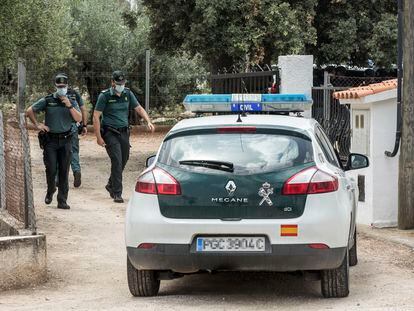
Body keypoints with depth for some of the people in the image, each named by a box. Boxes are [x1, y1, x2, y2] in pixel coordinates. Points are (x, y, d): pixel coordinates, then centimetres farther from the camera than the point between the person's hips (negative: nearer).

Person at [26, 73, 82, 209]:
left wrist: (69, 106, -15)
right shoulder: (47, 100, 1)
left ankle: (62, 201, 4)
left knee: (64, 171, 0)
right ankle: (50, 191, 24)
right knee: (51, 169, -5)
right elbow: (29, 111, 6)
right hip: (50, 140, -1)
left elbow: (79, 119, -6)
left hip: (65, 141, 1)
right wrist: (37, 125, -1)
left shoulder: (72, 102, 7)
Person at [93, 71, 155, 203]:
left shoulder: (128, 94, 6)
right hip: (110, 133, -6)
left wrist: (148, 121, -5)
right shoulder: (105, 96, -9)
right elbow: (96, 116, -9)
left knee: (123, 161, 12)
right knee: (117, 161, -14)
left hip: (124, 132, 6)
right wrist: (98, 137, -13)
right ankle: (117, 193, -11)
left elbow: (139, 108, 12)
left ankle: (111, 185, 36)